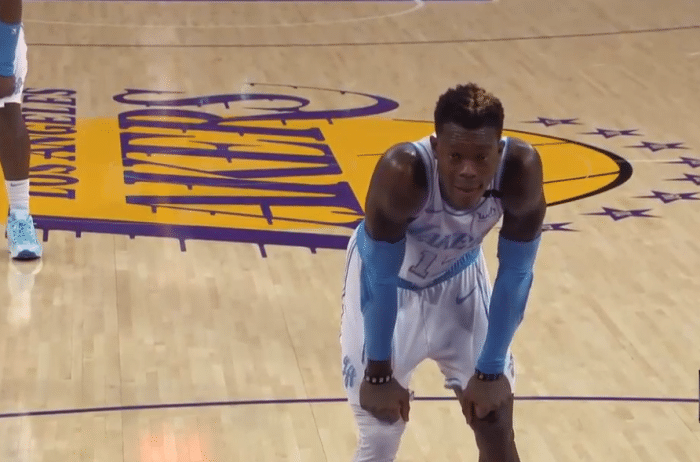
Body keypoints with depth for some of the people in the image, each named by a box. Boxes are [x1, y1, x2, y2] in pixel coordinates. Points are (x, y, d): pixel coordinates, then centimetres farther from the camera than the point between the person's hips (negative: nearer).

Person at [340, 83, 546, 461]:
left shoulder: (522, 169, -32)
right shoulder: (402, 173, -39)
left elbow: (515, 276, -18)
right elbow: (380, 281, -27)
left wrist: (490, 371, -14)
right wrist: (379, 372, -18)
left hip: (460, 277, 3)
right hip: (388, 281, -3)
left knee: (497, 428, 4)